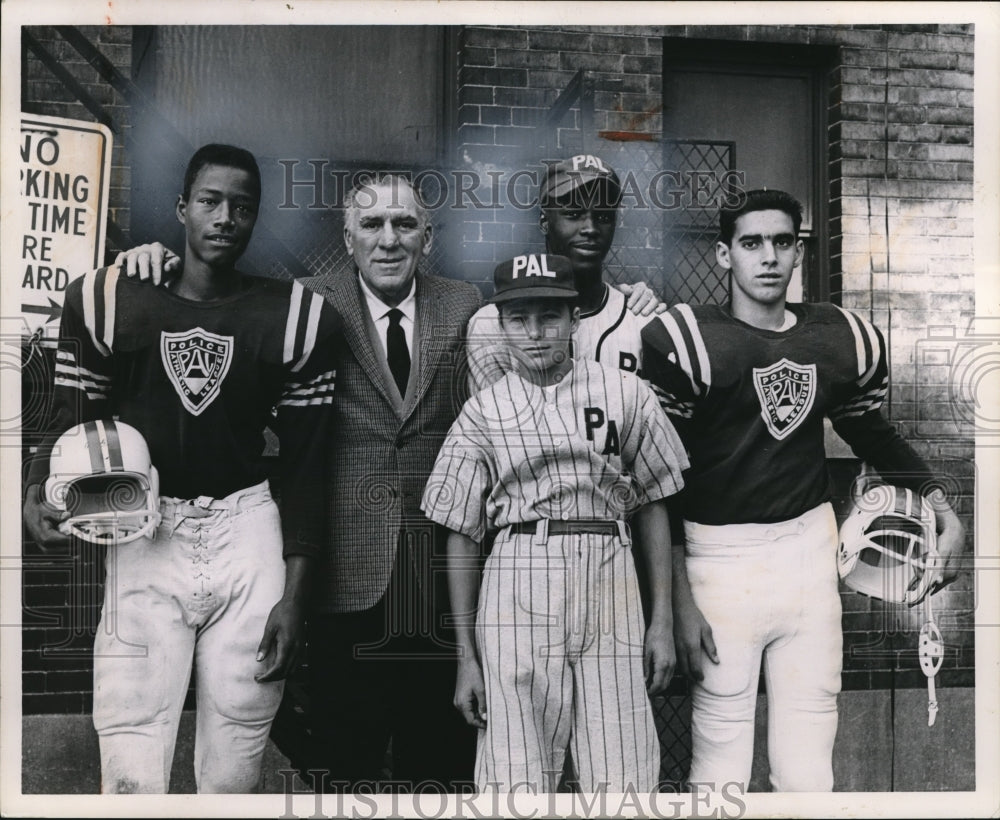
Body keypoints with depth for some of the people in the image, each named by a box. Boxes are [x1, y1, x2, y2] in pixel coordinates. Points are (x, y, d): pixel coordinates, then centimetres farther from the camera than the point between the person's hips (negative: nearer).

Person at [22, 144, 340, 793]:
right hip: (145, 534, 0)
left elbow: (305, 467, 1)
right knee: (132, 779, 0)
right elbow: (75, 424, 7)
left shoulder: (295, 320, -2)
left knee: (233, 775, 8)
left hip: (246, 533, 0)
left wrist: (295, 595, -1)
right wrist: (37, 491, -15)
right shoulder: (108, 303, 0)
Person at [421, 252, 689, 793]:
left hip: (610, 584, 1)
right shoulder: (482, 412, 5)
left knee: (624, 783, 3)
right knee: (516, 779, 3)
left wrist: (662, 621, 7)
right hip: (517, 582, 0)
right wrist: (466, 655, 5)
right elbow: (462, 534, 7)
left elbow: (652, 505, 10)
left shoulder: (625, 394, 5)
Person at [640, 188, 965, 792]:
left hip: (810, 544, 4)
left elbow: (871, 430, 22)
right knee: (721, 768, 2)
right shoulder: (686, 341, -10)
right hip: (720, 555, -4)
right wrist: (679, 600, -10)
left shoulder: (845, 339, 5)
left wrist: (939, 505, 12)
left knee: (809, 771, 12)